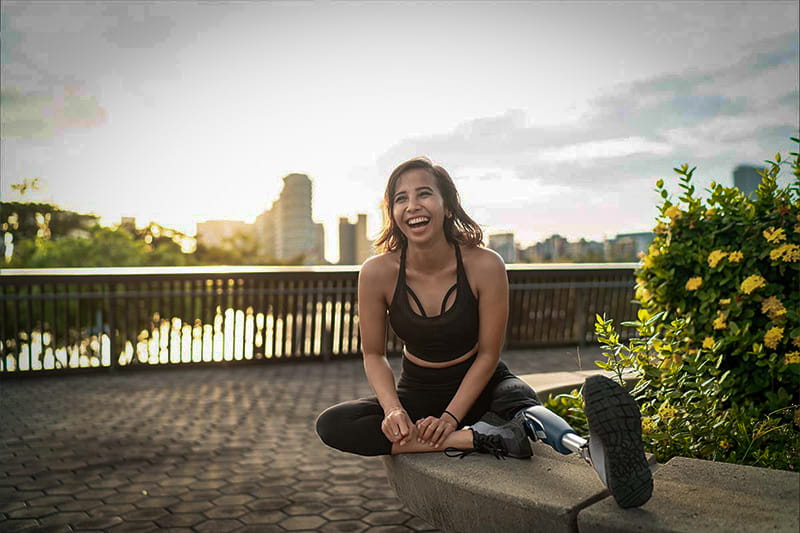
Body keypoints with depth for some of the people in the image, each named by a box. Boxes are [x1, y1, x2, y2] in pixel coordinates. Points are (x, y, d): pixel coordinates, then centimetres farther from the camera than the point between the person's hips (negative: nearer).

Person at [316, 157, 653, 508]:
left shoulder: (484, 265, -20)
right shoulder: (377, 273, -18)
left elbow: (488, 355, -11)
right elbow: (373, 354, -6)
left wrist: (451, 416, -20)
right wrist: (393, 409, -23)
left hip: (480, 385, -1)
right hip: (418, 393, 2)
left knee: (520, 399, -36)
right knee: (331, 424, -23)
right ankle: (479, 438, -34)